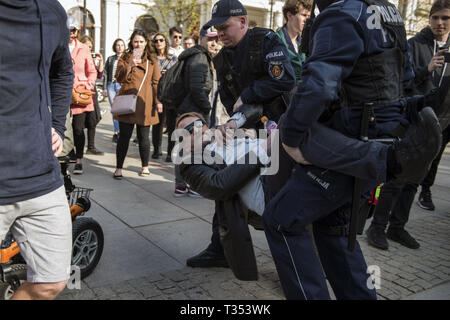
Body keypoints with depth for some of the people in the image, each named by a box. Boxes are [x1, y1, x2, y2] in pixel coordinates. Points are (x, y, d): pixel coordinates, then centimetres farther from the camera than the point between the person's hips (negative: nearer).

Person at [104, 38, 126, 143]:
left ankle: (117, 132, 3)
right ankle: (117, 132, 10)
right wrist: (104, 87, 8)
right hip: (111, 85, 3)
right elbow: (106, 73, 14)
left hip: (122, 85, -3)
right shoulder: (110, 59, 14)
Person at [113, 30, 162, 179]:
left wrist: (158, 101, 2)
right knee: (124, 136, -1)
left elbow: (156, 81, 10)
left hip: (145, 102, 1)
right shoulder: (125, 57, 10)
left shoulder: (152, 59, 13)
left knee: (143, 137, 5)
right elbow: (119, 78, 0)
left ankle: (145, 166, 19)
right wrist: (129, 66, -17)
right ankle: (119, 168, 8)